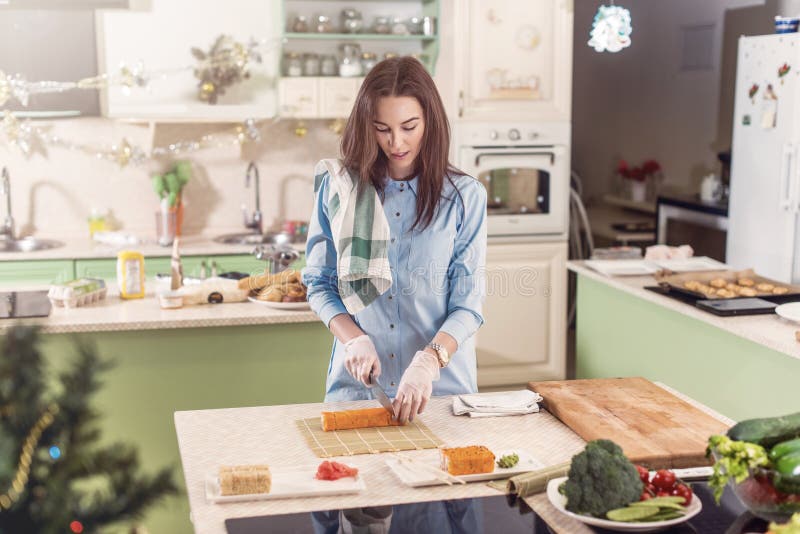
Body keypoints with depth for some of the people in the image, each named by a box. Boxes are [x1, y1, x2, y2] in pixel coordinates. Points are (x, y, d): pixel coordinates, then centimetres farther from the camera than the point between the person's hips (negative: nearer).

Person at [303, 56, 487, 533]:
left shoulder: (463, 196, -4)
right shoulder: (338, 186, 0)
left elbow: (468, 305, -7)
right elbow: (319, 283, 4)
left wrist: (429, 361, -23)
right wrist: (353, 338, -13)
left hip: (441, 385, -1)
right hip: (357, 382, 1)